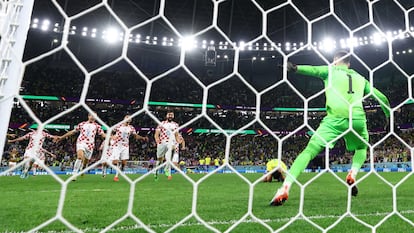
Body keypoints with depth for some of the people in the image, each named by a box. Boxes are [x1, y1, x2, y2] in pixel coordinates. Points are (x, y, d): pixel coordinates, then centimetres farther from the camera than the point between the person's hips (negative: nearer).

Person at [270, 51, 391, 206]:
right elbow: (381, 97, 34)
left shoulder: (330, 70, 18)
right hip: (357, 119, 3)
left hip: (335, 118, -3)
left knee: (309, 151, -7)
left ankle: (285, 189, -21)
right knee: (362, 148, 33)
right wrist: (388, 114, 51)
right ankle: (352, 174, 7)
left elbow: (314, 70, -5)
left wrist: (296, 68, -22)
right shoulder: (359, 77, 28)